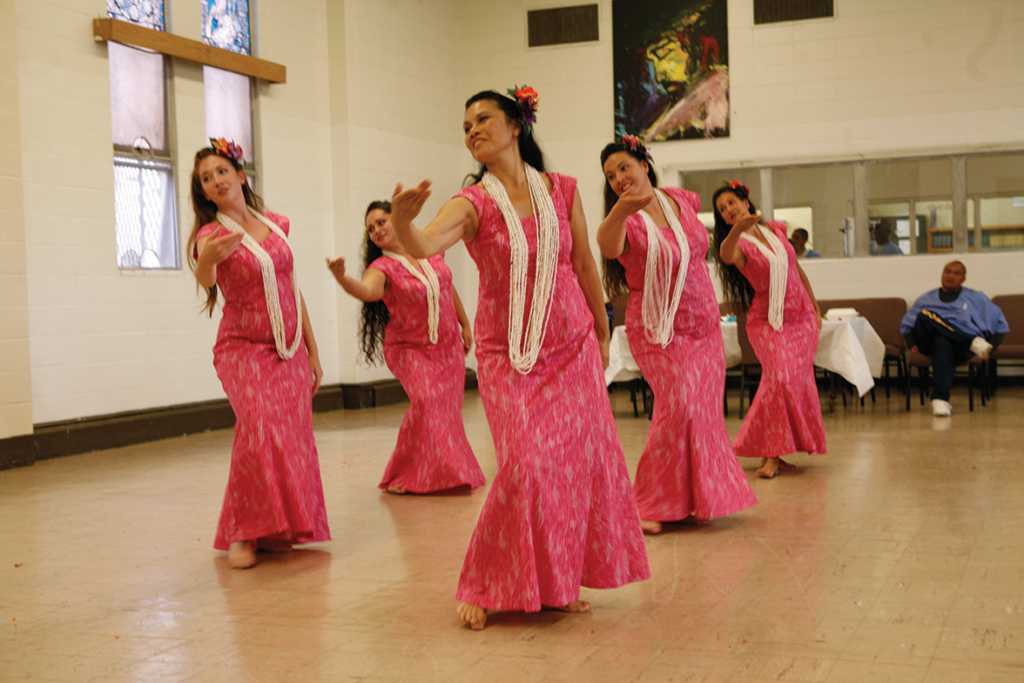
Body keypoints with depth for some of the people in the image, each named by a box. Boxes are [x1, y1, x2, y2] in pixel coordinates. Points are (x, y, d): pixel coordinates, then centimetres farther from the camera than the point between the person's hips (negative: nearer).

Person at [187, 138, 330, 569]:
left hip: (289, 351, 5)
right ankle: (242, 534, -17)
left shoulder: (276, 225, 9)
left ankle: (284, 529, 13)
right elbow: (204, 279, -29)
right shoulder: (211, 233, -5)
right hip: (244, 350, -4)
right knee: (260, 428, -24)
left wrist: (312, 350, 12)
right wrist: (208, 258, -53)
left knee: (294, 438, -1)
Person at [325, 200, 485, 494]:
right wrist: (341, 277, -58)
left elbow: (448, 287, 13)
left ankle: (452, 473, 24)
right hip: (409, 348, -4)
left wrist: (465, 325, 17)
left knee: (448, 410, 5)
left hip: (448, 344, 4)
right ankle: (407, 475, -10)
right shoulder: (382, 268, -14)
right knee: (426, 401, -23)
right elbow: (366, 290, -37)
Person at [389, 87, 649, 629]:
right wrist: (400, 222, -49)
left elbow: (584, 266, 12)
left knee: (576, 460, 2)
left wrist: (602, 334, 19)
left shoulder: (561, 191, 2)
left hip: (571, 347, 3)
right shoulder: (473, 203, -6)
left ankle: (559, 582, 20)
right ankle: (486, 586, 4)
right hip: (506, 355, -3)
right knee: (524, 464, -13)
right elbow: (424, 246, -27)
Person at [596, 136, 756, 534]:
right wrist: (620, 210, -60)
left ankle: (695, 498, 23)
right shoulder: (627, 222, -15)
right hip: (659, 332, -5)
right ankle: (649, 505, -7)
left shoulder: (682, 200, 1)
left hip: (704, 325, 6)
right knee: (677, 406, -17)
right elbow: (608, 247, -42)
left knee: (704, 410, 8)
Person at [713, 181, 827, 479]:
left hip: (802, 317, 5)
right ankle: (772, 454, -18)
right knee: (780, 376, -22)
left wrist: (815, 308, 18)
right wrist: (736, 230, -52)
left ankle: (774, 452, 7)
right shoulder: (739, 244, -6)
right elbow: (726, 256, -32)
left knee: (798, 381, -1)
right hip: (767, 321, -5)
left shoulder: (776, 230, 8)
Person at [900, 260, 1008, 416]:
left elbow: (1000, 324, 19)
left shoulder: (976, 298, 24)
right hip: (929, 343, 2)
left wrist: (990, 346, 2)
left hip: (961, 347, -2)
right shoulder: (926, 299, 29)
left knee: (942, 343, -41)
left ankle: (940, 400, -52)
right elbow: (906, 324, 26)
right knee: (925, 315, -31)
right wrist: (911, 344, 6)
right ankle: (974, 342, -35)